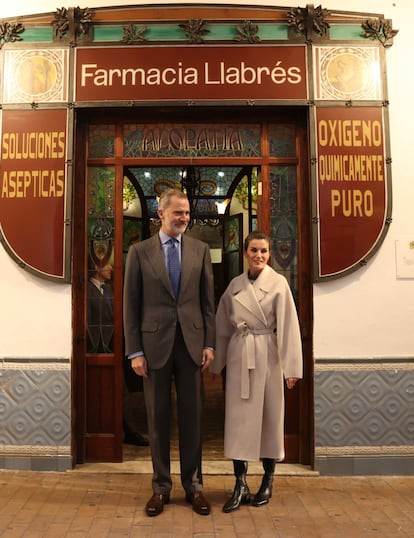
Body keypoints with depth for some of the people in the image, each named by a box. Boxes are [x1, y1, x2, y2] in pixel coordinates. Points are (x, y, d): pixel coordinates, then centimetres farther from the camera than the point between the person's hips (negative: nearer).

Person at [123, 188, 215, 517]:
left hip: (191, 343, 1)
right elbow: (131, 305, 0)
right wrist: (135, 351, -5)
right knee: (158, 417, 10)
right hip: (155, 344, -1)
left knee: (192, 416, 9)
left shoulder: (200, 250, 5)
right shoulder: (140, 252, 1)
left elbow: (208, 301, 6)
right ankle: (161, 486, 25)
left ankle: (194, 485, 25)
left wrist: (209, 344, 0)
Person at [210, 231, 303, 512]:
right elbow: (223, 326, 11)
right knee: (238, 417, 3)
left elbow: (288, 325, -9)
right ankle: (241, 485, 12)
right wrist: (217, 361, 12)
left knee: (270, 415, 7)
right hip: (239, 355, 3)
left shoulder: (278, 283, -4)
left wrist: (291, 366, -13)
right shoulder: (235, 285, 7)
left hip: (267, 355, -3)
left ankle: (268, 481, 25)